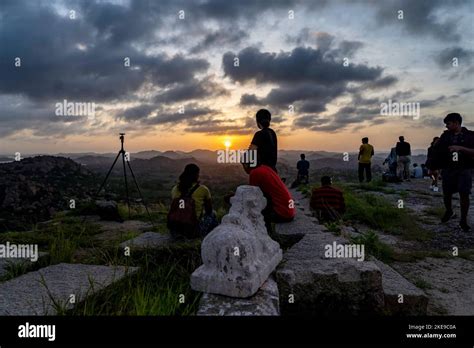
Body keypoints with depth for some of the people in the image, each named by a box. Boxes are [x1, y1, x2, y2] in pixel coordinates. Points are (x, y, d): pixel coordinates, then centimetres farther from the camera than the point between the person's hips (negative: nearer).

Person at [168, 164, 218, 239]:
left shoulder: (175, 189, 2)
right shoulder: (203, 190, -8)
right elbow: (209, 209, 8)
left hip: (175, 231, 4)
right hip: (194, 232, -3)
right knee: (212, 214, 23)